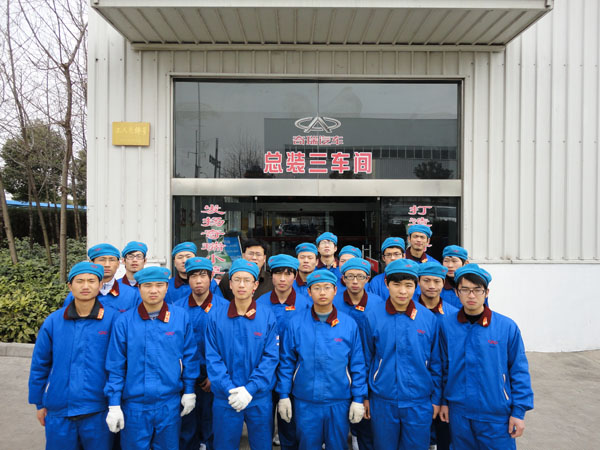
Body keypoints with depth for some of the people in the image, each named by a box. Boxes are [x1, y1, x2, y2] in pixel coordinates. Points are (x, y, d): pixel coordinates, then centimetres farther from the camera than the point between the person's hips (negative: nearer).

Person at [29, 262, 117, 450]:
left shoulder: (113, 319, -9)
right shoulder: (53, 321, -1)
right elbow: (40, 365, 7)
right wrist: (39, 403, 11)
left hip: (98, 412, -2)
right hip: (58, 412, 2)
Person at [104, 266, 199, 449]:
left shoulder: (181, 317, -5)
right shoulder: (124, 321, -6)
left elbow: (190, 356, 2)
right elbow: (115, 366, -3)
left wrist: (189, 391, 3)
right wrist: (114, 404, -3)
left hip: (170, 403, 1)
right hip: (134, 404, 0)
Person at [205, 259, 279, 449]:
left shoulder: (268, 317, -5)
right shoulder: (215, 318, -4)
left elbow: (271, 357, -7)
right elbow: (212, 358, -5)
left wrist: (250, 389, -15)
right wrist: (229, 389, -15)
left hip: (259, 398, 0)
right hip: (225, 398, 0)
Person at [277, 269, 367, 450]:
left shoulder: (349, 324, -3)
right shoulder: (296, 323, -4)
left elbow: (358, 365, 0)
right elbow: (286, 362, 0)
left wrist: (358, 399, -1)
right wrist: (284, 395, -1)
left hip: (339, 402, 1)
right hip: (305, 402, 0)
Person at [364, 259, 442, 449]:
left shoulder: (429, 318, -4)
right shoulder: (373, 317, -6)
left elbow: (436, 363, 4)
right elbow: (366, 360, 3)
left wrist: (436, 399, 6)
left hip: (419, 404, 1)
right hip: (382, 403, 0)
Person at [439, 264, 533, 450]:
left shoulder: (507, 327, -10)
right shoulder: (447, 325, -5)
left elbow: (519, 371, -4)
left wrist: (519, 411, -5)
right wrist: (444, 401, 8)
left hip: (497, 415, -2)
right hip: (459, 413, 2)